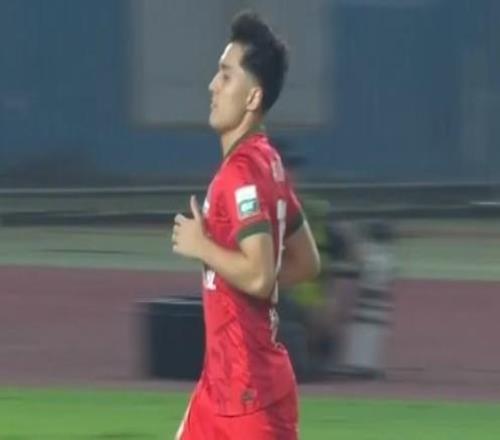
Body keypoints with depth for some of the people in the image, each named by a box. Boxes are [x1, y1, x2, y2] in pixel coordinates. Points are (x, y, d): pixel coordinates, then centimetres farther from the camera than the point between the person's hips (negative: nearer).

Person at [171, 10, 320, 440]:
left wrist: (201, 247, -15)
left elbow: (260, 275, -28)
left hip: (252, 388, -10)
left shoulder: (243, 172, -18)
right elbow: (307, 262, 20)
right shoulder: (266, 164, 13)